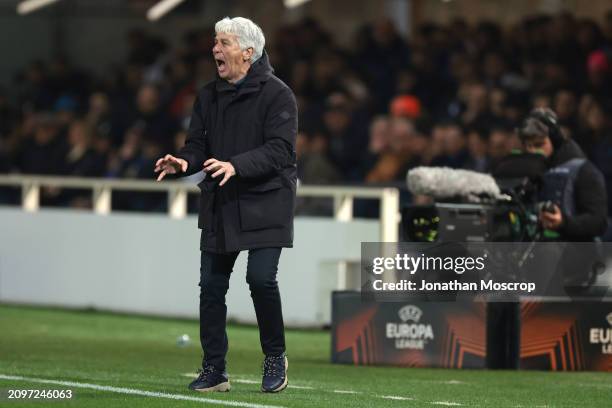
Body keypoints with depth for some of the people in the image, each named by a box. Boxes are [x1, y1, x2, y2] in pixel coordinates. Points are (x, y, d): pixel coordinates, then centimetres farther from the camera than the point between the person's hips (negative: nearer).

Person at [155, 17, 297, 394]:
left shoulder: (276, 94, -9)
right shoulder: (209, 96, 11)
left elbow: (279, 149, -18)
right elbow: (198, 143, 12)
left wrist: (236, 166, -31)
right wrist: (184, 162, -12)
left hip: (265, 203, -6)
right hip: (219, 206, 6)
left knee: (261, 278, -15)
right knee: (212, 285, 3)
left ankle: (276, 358, 5)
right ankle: (214, 369, 12)